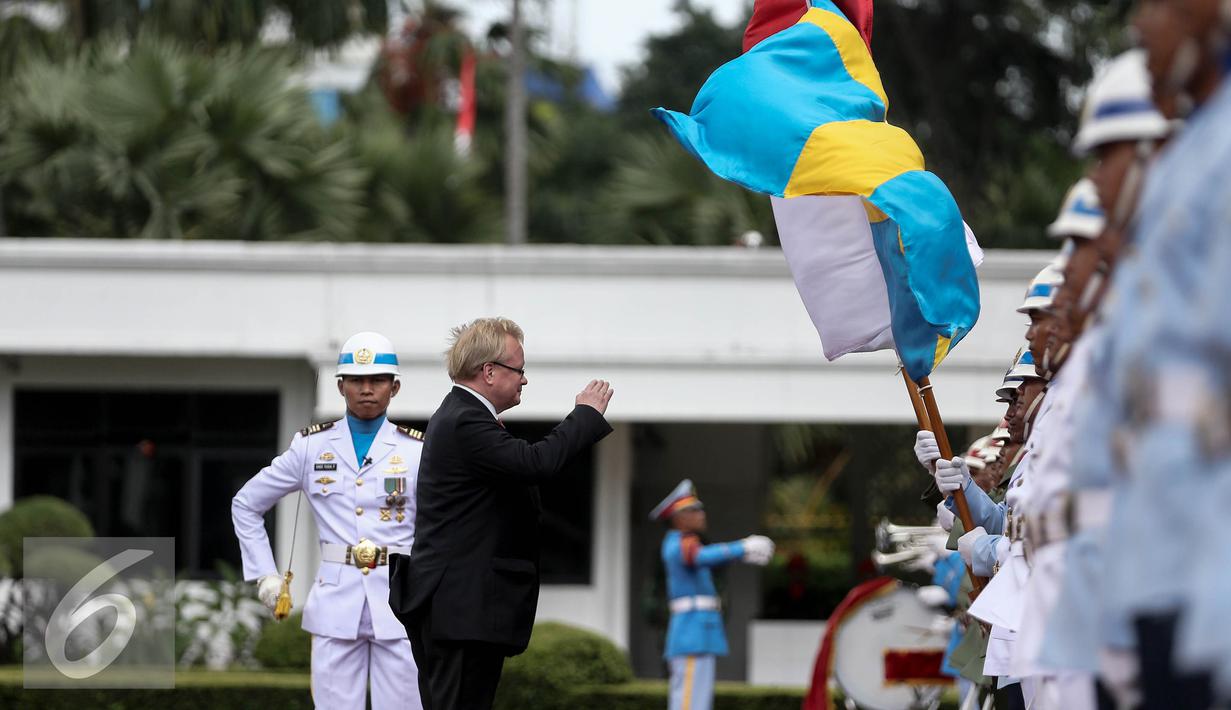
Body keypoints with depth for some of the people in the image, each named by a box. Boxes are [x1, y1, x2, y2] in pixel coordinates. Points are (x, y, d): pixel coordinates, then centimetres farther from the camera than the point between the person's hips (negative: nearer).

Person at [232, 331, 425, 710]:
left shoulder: (416, 451, 3)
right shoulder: (312, 447, 6)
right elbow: (246, 505, 15)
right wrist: (265, 576, 9)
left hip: (399, 605, -1)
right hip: (335, 605, 1)